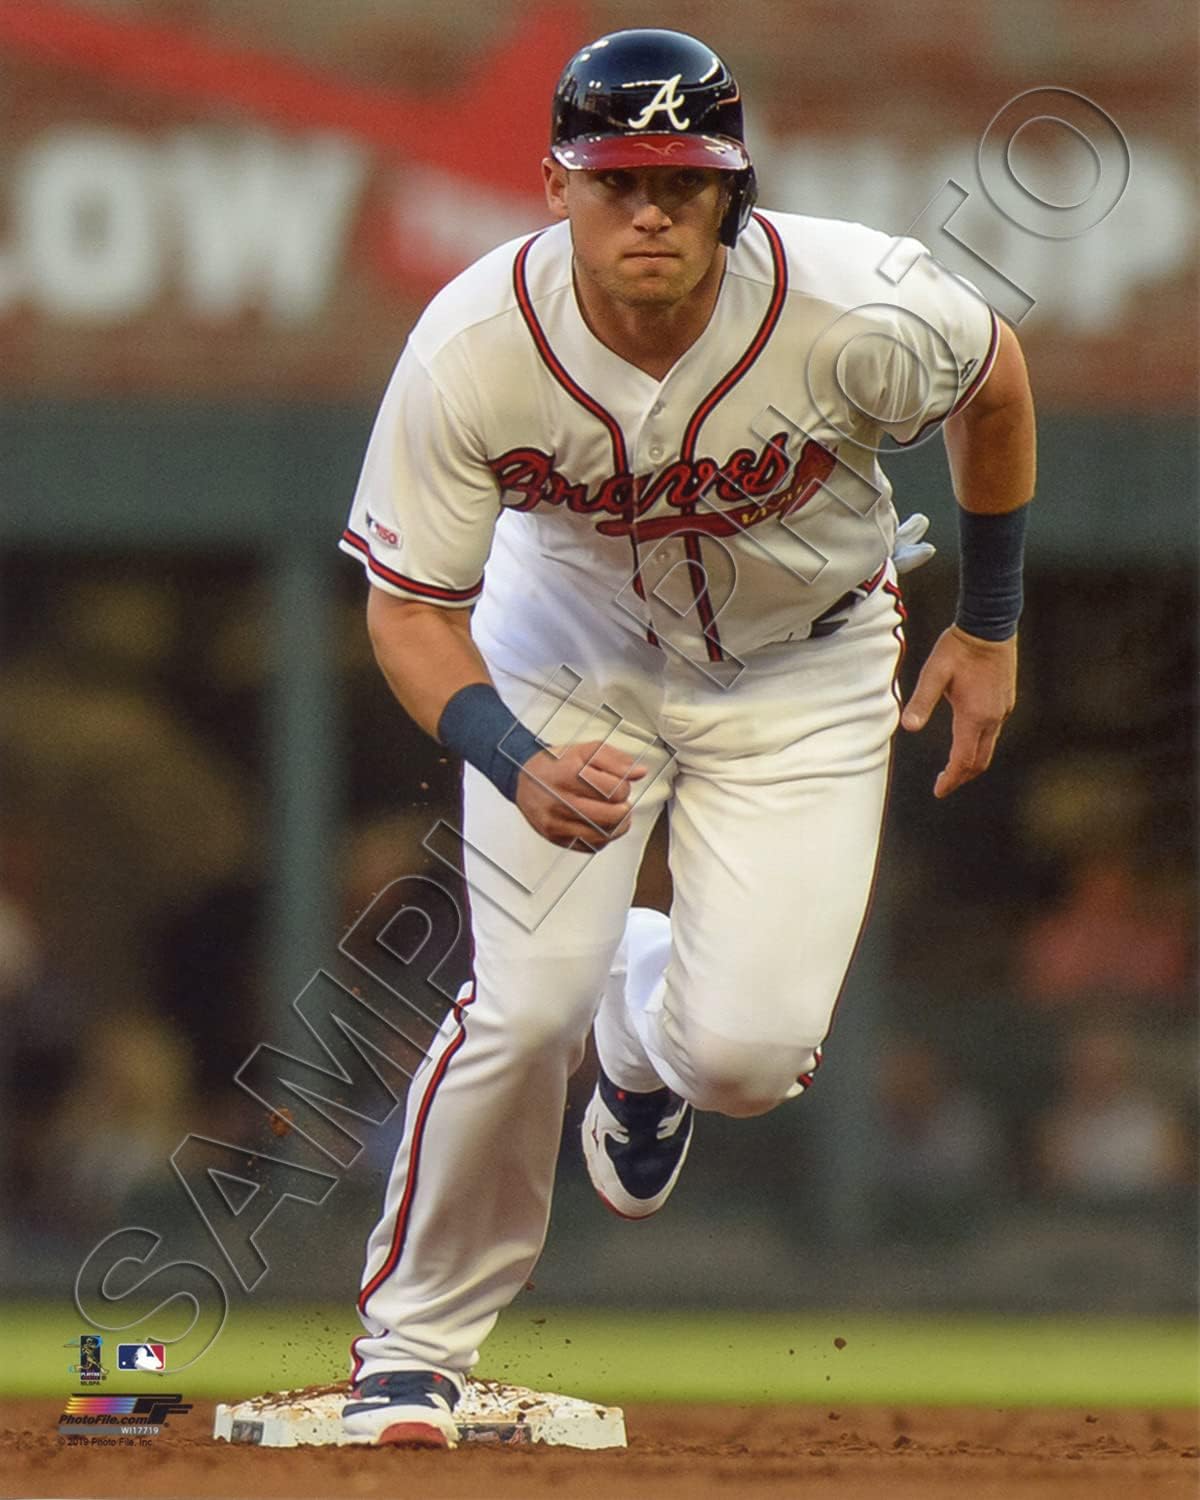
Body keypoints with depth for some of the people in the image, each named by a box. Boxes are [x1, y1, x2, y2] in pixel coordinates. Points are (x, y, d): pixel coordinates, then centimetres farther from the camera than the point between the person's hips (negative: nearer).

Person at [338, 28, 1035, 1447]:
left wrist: (989, 627, 2)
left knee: (748, 1055, -12)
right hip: (569, 649, 0)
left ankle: (650, 1019, 28)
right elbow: (411, 608, -19)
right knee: (526, 1008, -15)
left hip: (800, 669, 0)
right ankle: (412, 1341, 8)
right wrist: (519, 764, -38)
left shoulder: (857, 313, -31)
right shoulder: (473, 349, -29)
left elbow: (994, 379, -6)